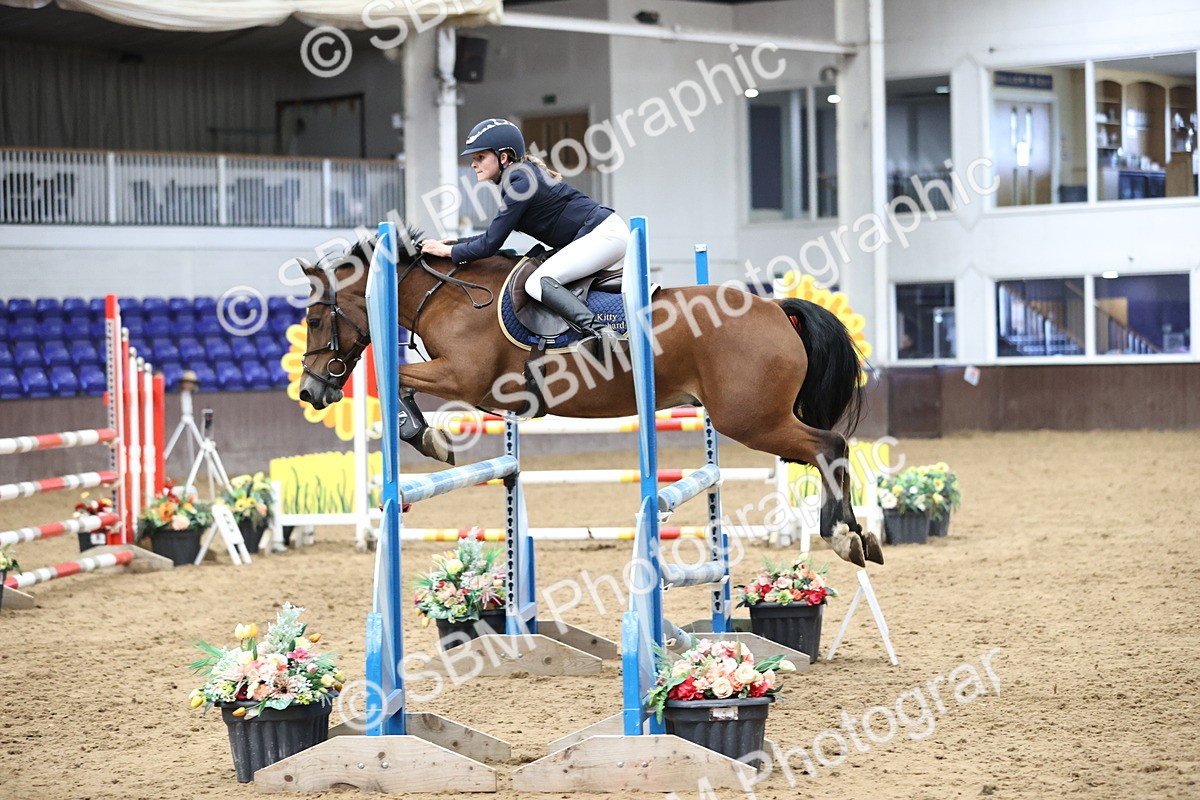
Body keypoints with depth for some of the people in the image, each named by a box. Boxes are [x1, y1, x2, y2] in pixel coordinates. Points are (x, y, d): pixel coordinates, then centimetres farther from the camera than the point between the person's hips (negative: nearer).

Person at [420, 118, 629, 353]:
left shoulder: (521, 184, -16)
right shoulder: (517, 179, 13)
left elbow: (490, 245, -14)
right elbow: (496, 235, 23)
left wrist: (449, 251, -2)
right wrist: (456, 243, 17)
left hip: (605, 234, -11)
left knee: (538, 283, -22)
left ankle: (597, 333, -34)